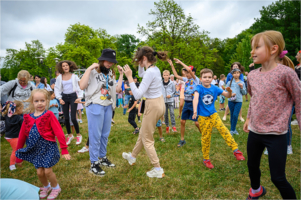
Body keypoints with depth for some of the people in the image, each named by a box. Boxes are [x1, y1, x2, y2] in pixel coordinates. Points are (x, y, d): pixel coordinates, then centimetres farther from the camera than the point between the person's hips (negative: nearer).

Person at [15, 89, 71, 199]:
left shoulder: (49, 115, -11)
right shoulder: (28, 118, 2)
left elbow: (59, 132, -13)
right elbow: (22, 136, 8)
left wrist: (64, 150, -16)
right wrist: (18, 156, 12)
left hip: (48, 147, -4)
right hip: (35, 149, 4)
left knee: (47, 171, -3)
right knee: (39, 172, 8)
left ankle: (56, 187, 27)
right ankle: (46, 186, 39)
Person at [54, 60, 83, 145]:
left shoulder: (74, 76, 1)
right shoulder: (59, 77, 6)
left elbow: (79, 87, 0)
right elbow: (57, 88, 8)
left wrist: (79, 97, -13)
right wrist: (60, 98, -3)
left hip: (73, 96, -3)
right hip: (64, 97, 3)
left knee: (73, 118, -9)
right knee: (66, 118, 6)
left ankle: (79, 135, 10)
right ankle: (70, 135, 24)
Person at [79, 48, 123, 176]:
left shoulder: (111, 74, 15)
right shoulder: (93, 72, -5)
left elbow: (117, 89, 8)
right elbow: (82, 86, -20)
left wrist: (121, 74, 7)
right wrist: (89, 68, -18)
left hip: (108, 106, 7)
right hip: (95, 106, -6)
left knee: (105, 134, 14)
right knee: (95, 135, -2)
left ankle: (102, 157, 30)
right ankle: (94, 164, 8)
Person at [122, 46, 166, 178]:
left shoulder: (150, 72, -23)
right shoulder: (155, 69, 5)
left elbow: (138, 95, -27)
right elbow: (141, 74, 28)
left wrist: (129, 77, -24)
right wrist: (141, 65, 12)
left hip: (153, 106, -10)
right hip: (159, 103, 10)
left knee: (147, 139, 6)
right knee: (143, 133, 24)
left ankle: (158, 170, 15)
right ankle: (132, 156, 44)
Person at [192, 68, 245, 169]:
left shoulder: (214, 88, -2)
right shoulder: (199, 88, -12)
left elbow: (227, 95, 0)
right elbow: (196, 97, -30)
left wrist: (229, 92, -24)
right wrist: (195, 111, -46)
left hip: (213, 114, 3)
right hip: (203, 117, -2)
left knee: (224, 130, -17)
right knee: (205, 138, 5)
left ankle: (236, 150, -11)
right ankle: (206, 159, 20)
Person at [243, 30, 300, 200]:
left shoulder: (285, 73, -15)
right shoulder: (252, 75, 2)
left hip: (276, 135, -6)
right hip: (254, 132, 6)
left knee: (278, 178, 0)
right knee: (252, 166, 22)